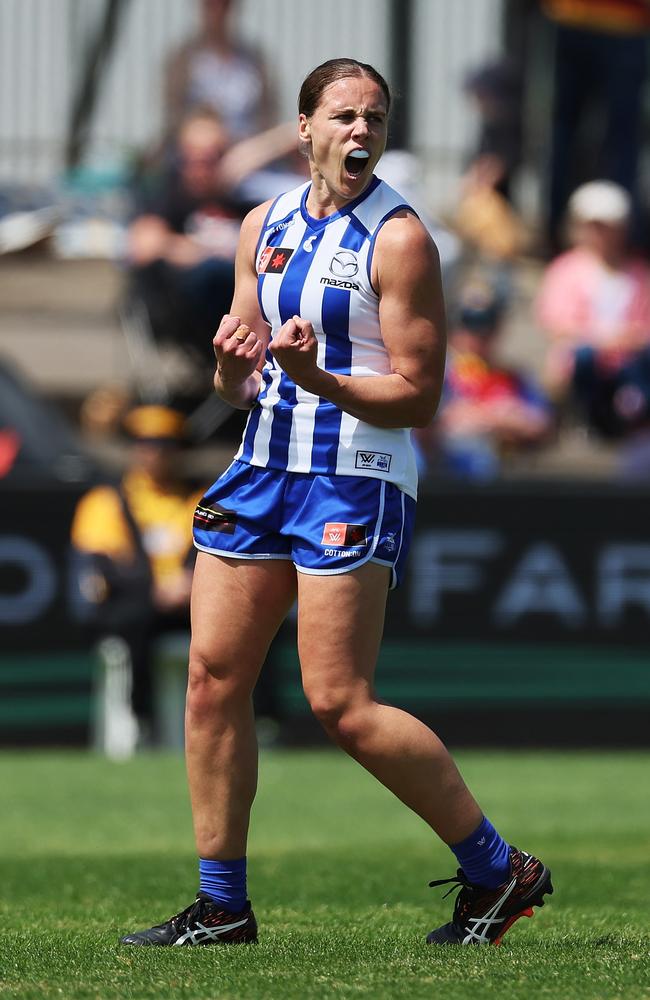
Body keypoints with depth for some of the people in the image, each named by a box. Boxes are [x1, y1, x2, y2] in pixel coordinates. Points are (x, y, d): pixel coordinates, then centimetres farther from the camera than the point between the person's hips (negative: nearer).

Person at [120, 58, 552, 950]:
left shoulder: (399, 239, -8)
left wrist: (317, 377, -26)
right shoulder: (264, 226, 12)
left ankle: (498, 872, 1)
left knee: (341, 707, -12)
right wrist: (234, 365, -8)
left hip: (356, 482, -7)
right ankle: (221, 907, 10)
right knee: (214, 676, 2)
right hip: (264, 469, 7)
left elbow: (417, 396, -11)